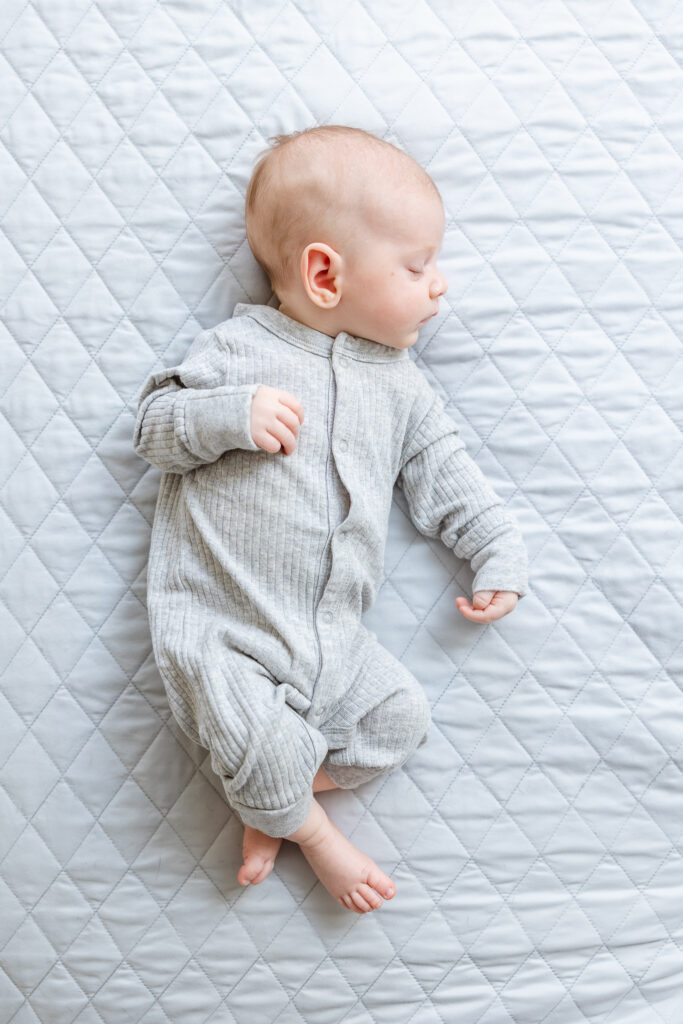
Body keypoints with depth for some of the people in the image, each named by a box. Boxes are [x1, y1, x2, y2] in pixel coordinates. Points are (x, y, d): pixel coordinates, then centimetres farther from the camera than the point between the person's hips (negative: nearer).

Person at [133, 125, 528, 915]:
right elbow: (155, 428, -2)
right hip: (221, 631, -5)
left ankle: (271, 804, 12)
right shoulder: (237, 348, -2)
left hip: (334, 640, 6)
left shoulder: (398, 383, 11)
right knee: (266, 746, -23)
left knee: (402, 717, -3)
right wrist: (231, 414, -20)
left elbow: (443, 475, 15)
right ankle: (313, 833, 10)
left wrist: (499, 551, 6)